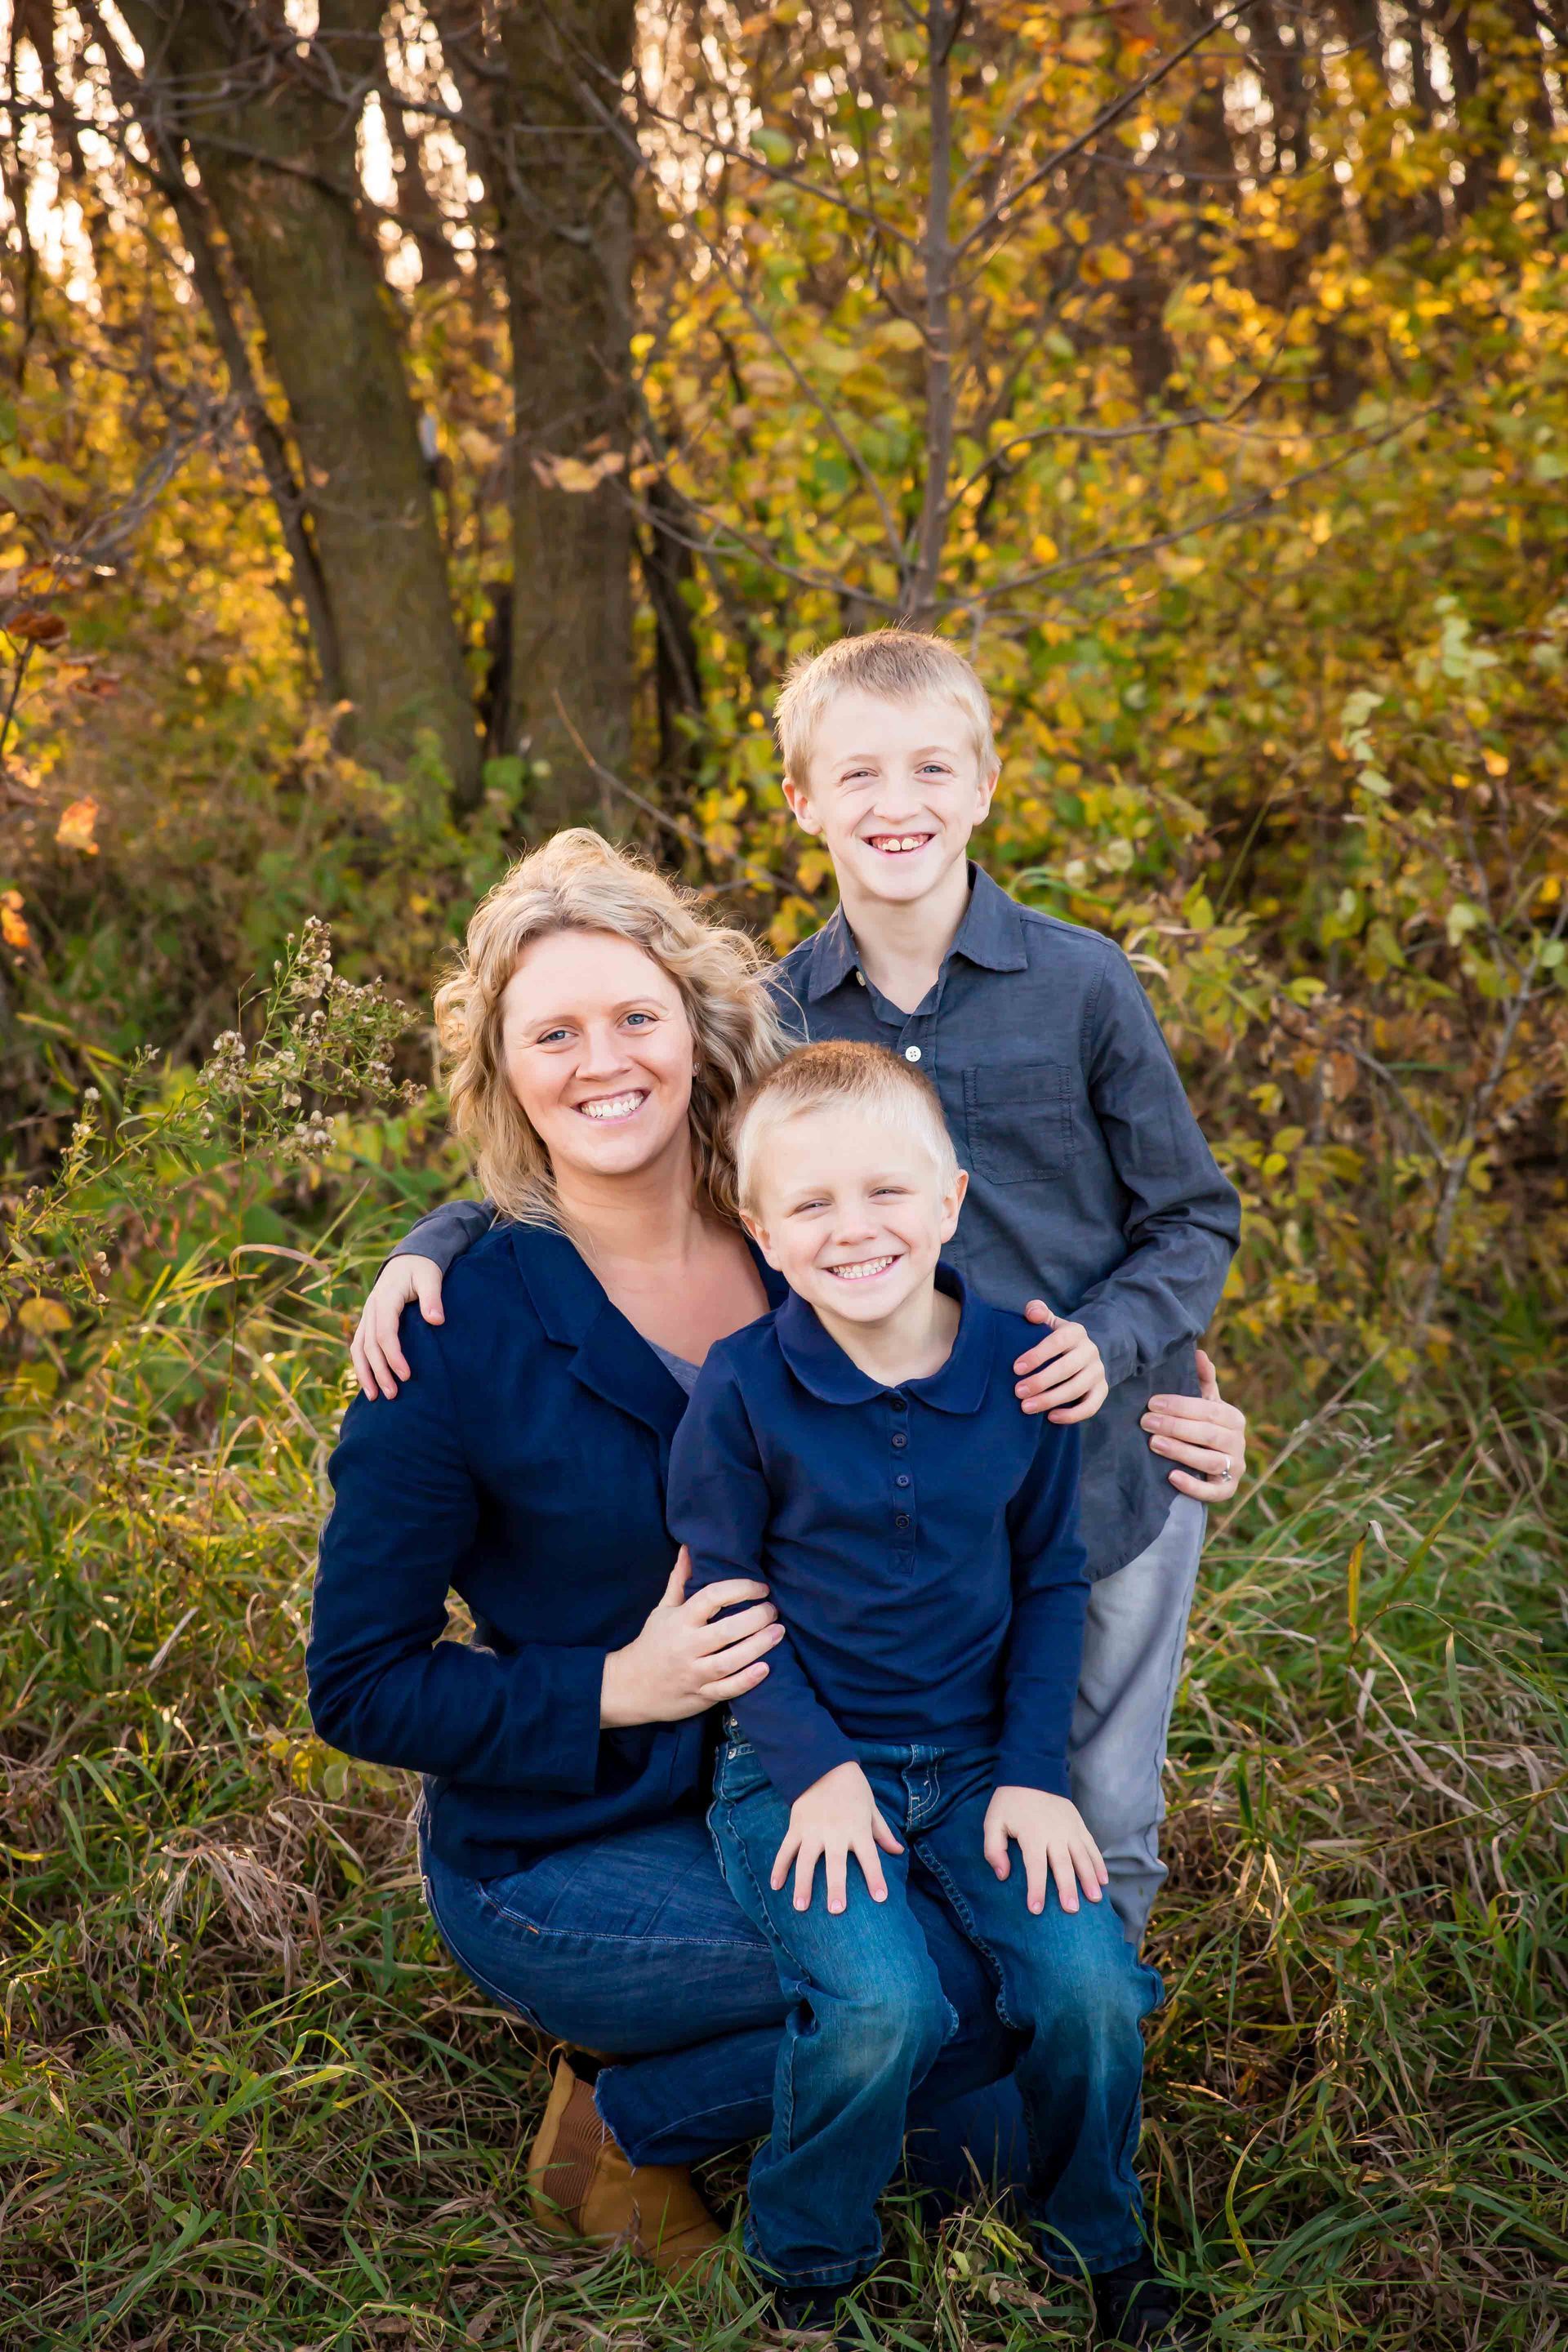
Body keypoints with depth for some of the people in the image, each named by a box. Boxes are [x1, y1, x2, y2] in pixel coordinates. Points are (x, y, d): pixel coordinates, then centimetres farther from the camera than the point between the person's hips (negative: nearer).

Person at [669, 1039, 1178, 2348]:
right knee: (880, 2005, -25)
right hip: (804, 1763, -2)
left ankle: (1100, 2246, 15)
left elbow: (1050, 1582, 5)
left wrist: (1033, 1774, -3)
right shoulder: (743, 1389, -11)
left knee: (1091, 1981, -17)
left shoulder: (1021, 1371, -3)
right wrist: (818, 1768, -13)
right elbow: (727, 1599, -3)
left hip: (977, 1760, 3)